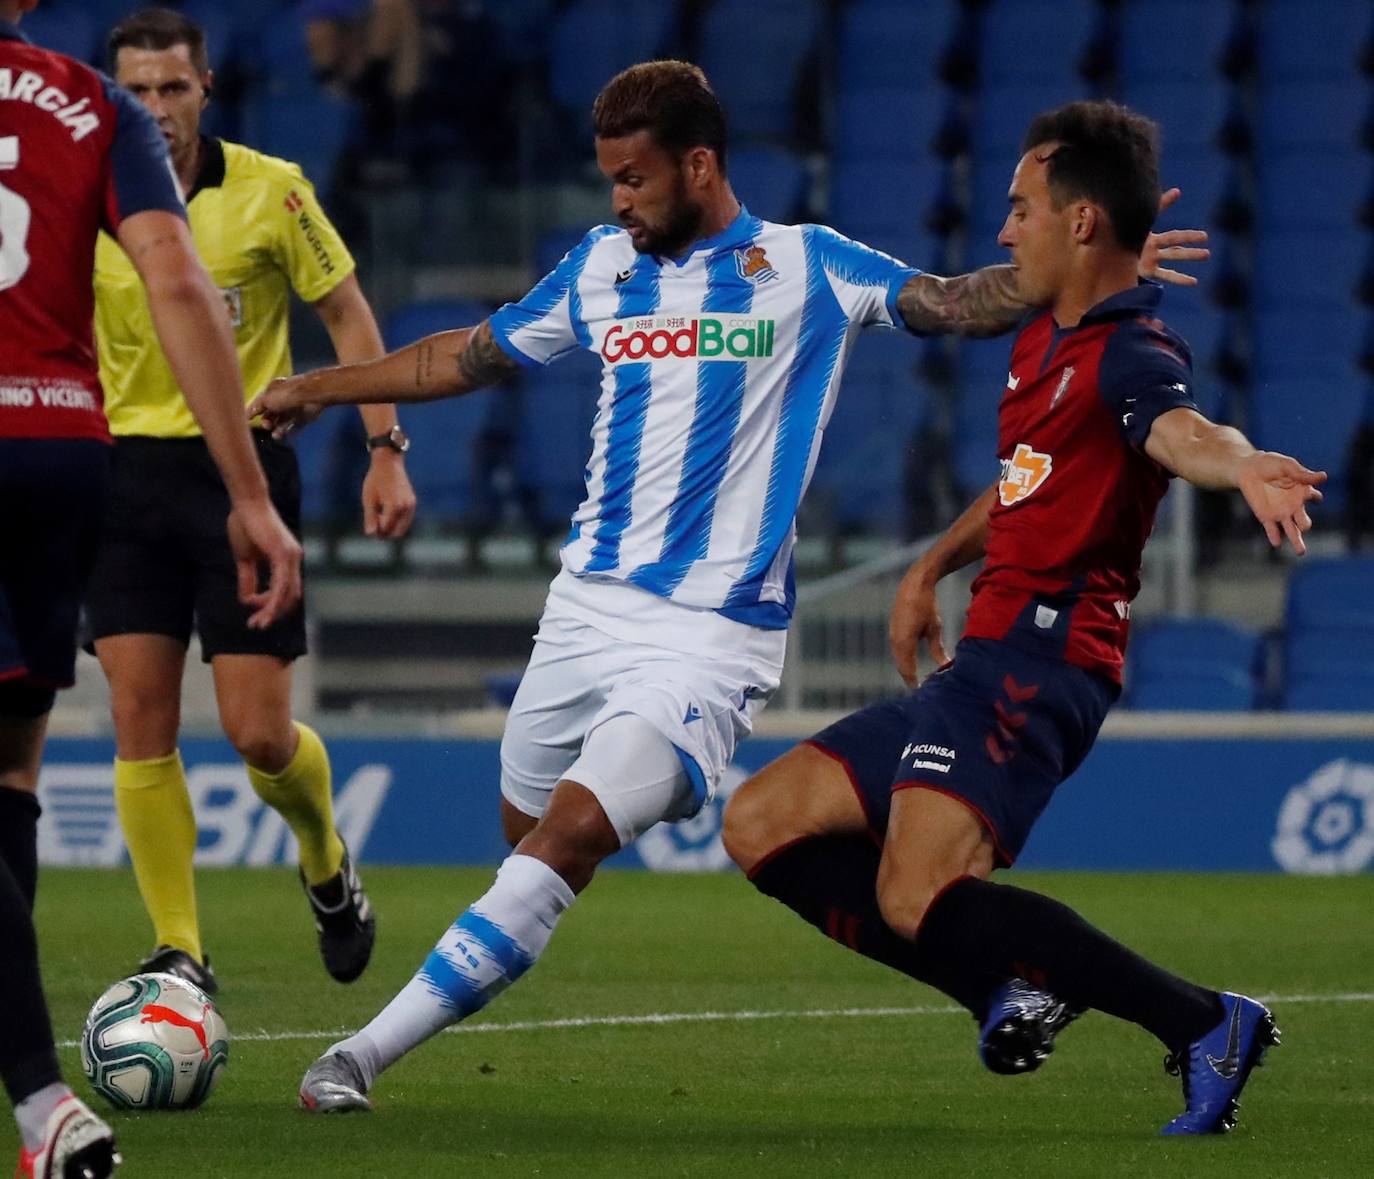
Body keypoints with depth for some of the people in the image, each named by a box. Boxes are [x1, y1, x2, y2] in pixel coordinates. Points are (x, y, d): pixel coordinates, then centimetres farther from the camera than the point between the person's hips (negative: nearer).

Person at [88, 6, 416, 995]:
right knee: (140, 726, -6)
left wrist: (387, 449, -6)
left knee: (259, 732, -6)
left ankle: (328, 867, 26)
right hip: (128, 470, 2)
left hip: (245, 465, -2)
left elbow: (348, 314, 2)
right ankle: (180, 955, 3)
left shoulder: (271, 190, -6)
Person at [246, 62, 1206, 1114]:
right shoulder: (600, 267, 14)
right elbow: (471, 356, 26)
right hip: (588, 603, 5)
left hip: (712, 633, -5)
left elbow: (958, 303, -4)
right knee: (526, 823, 7)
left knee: (567, 839, -17)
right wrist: (319, 389, 29)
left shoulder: (806, 266, 1)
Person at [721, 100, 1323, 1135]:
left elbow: (1180, 429, -37)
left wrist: (1242, 466, -59)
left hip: (1036, 658, -11)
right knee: (763, 825, 10)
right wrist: (934, 566, 29)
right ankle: (1024, 977, -4)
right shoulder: (1043, 341, 19)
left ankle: (1206, 1025, -22)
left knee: (917, 899, -29)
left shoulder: (1131, 354, -13)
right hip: (985, 664, 11)